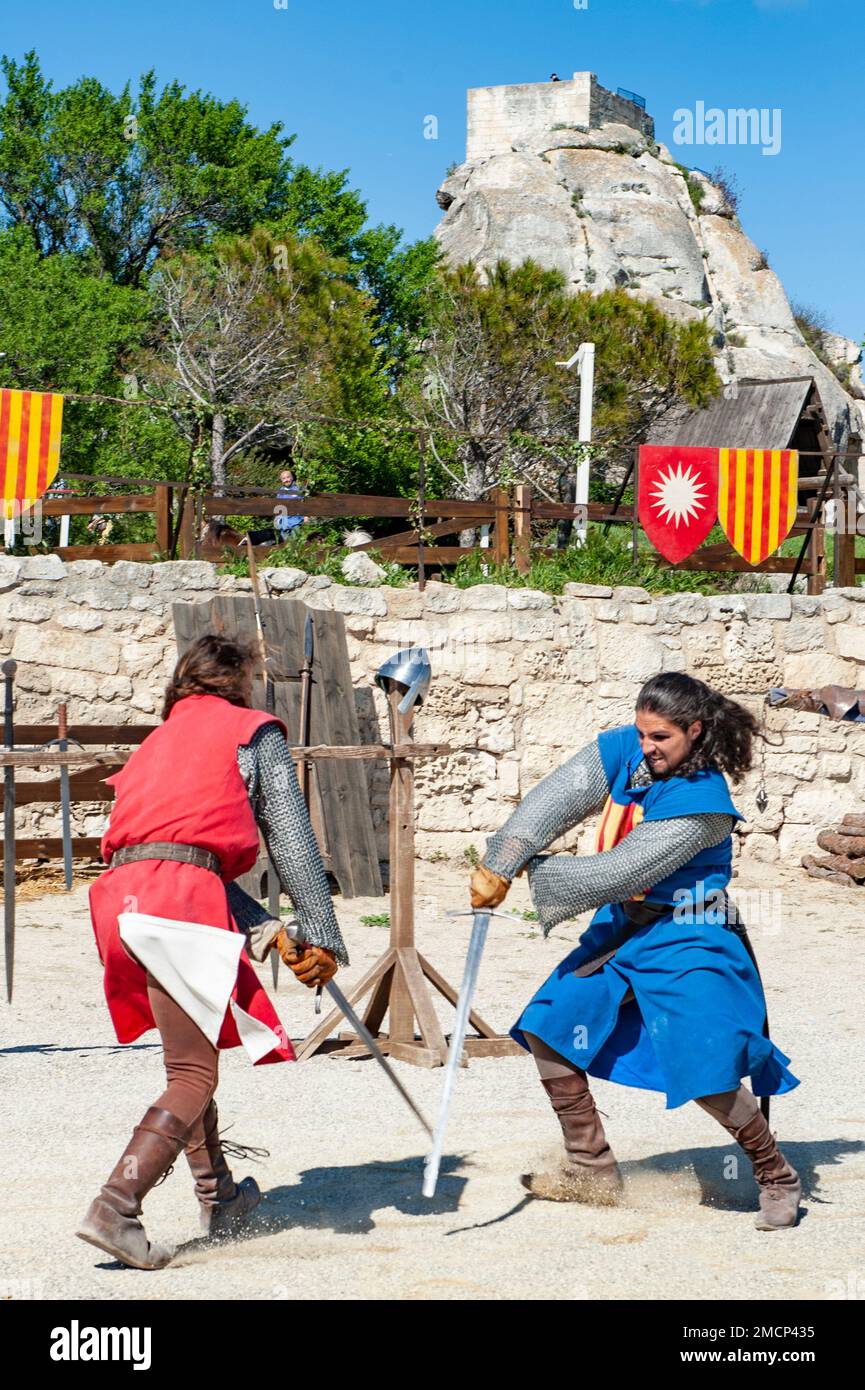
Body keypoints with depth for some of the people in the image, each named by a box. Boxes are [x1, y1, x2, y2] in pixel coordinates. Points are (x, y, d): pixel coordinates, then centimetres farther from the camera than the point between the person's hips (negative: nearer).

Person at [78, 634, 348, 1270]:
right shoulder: (254, 731, 16)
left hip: (121, 890, 7)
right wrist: (322, 936, 9)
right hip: (179, 899, -7)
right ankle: (114, 1207, -23)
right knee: (194, 1077, -7)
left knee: (193, 1054, 24)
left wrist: (268, 930, 20)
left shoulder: (158, 741, 33)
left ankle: (220, 1199, 32)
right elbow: (291, 837, 8)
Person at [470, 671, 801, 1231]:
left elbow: (623, 871, -26)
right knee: (548, 1028, 6)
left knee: (709, 1071, -18)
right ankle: (594, 1171, 19)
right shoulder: (622, 750, -5)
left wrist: (532, 872, -19)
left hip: (686, 941, -8)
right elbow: (552, 803, -16)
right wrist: (501, 865, -32)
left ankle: (778, 1179, 5)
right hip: (621, 928, 8)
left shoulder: (703, 802, -24)